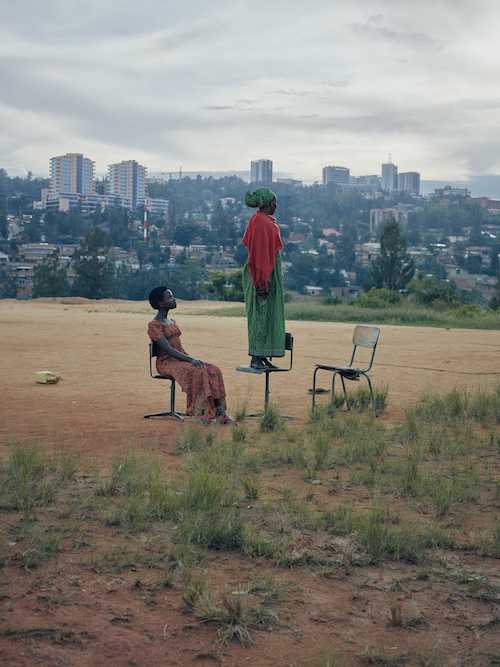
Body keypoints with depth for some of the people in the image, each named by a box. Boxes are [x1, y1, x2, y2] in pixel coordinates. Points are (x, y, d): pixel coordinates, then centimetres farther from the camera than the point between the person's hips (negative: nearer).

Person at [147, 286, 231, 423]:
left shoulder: (172, 321, 18)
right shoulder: (154, 325, -8)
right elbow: (168, 349, -18)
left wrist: (192, 358, -1)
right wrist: (190, 359, -24)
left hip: (181, 358, 8)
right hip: (167, 362, -7)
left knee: (213, 370, -16)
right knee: (198, 371, -32)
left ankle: (219, 411, -25)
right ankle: (205, 412, -28)